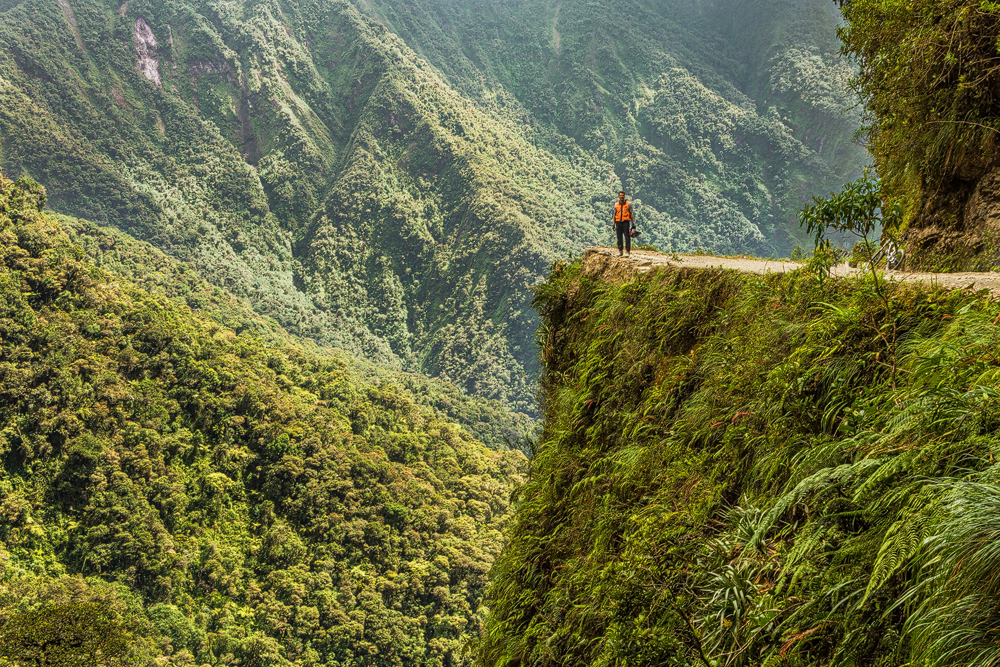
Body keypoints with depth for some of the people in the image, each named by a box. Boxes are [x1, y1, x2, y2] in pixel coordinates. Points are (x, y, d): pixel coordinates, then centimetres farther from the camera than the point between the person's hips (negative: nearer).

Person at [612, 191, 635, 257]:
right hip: (618, 222, 3)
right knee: (619, 237, 5)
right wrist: (613, 224, 8)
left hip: (626, 222, -3)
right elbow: (614, 215, 14)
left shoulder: (628, 204, 2)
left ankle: (628, 251, -5)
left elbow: (631, 215, 4)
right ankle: (620, 251, 13)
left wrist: (633, 224, 0)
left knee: (627, 237, -6)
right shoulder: (616, 204, 9)